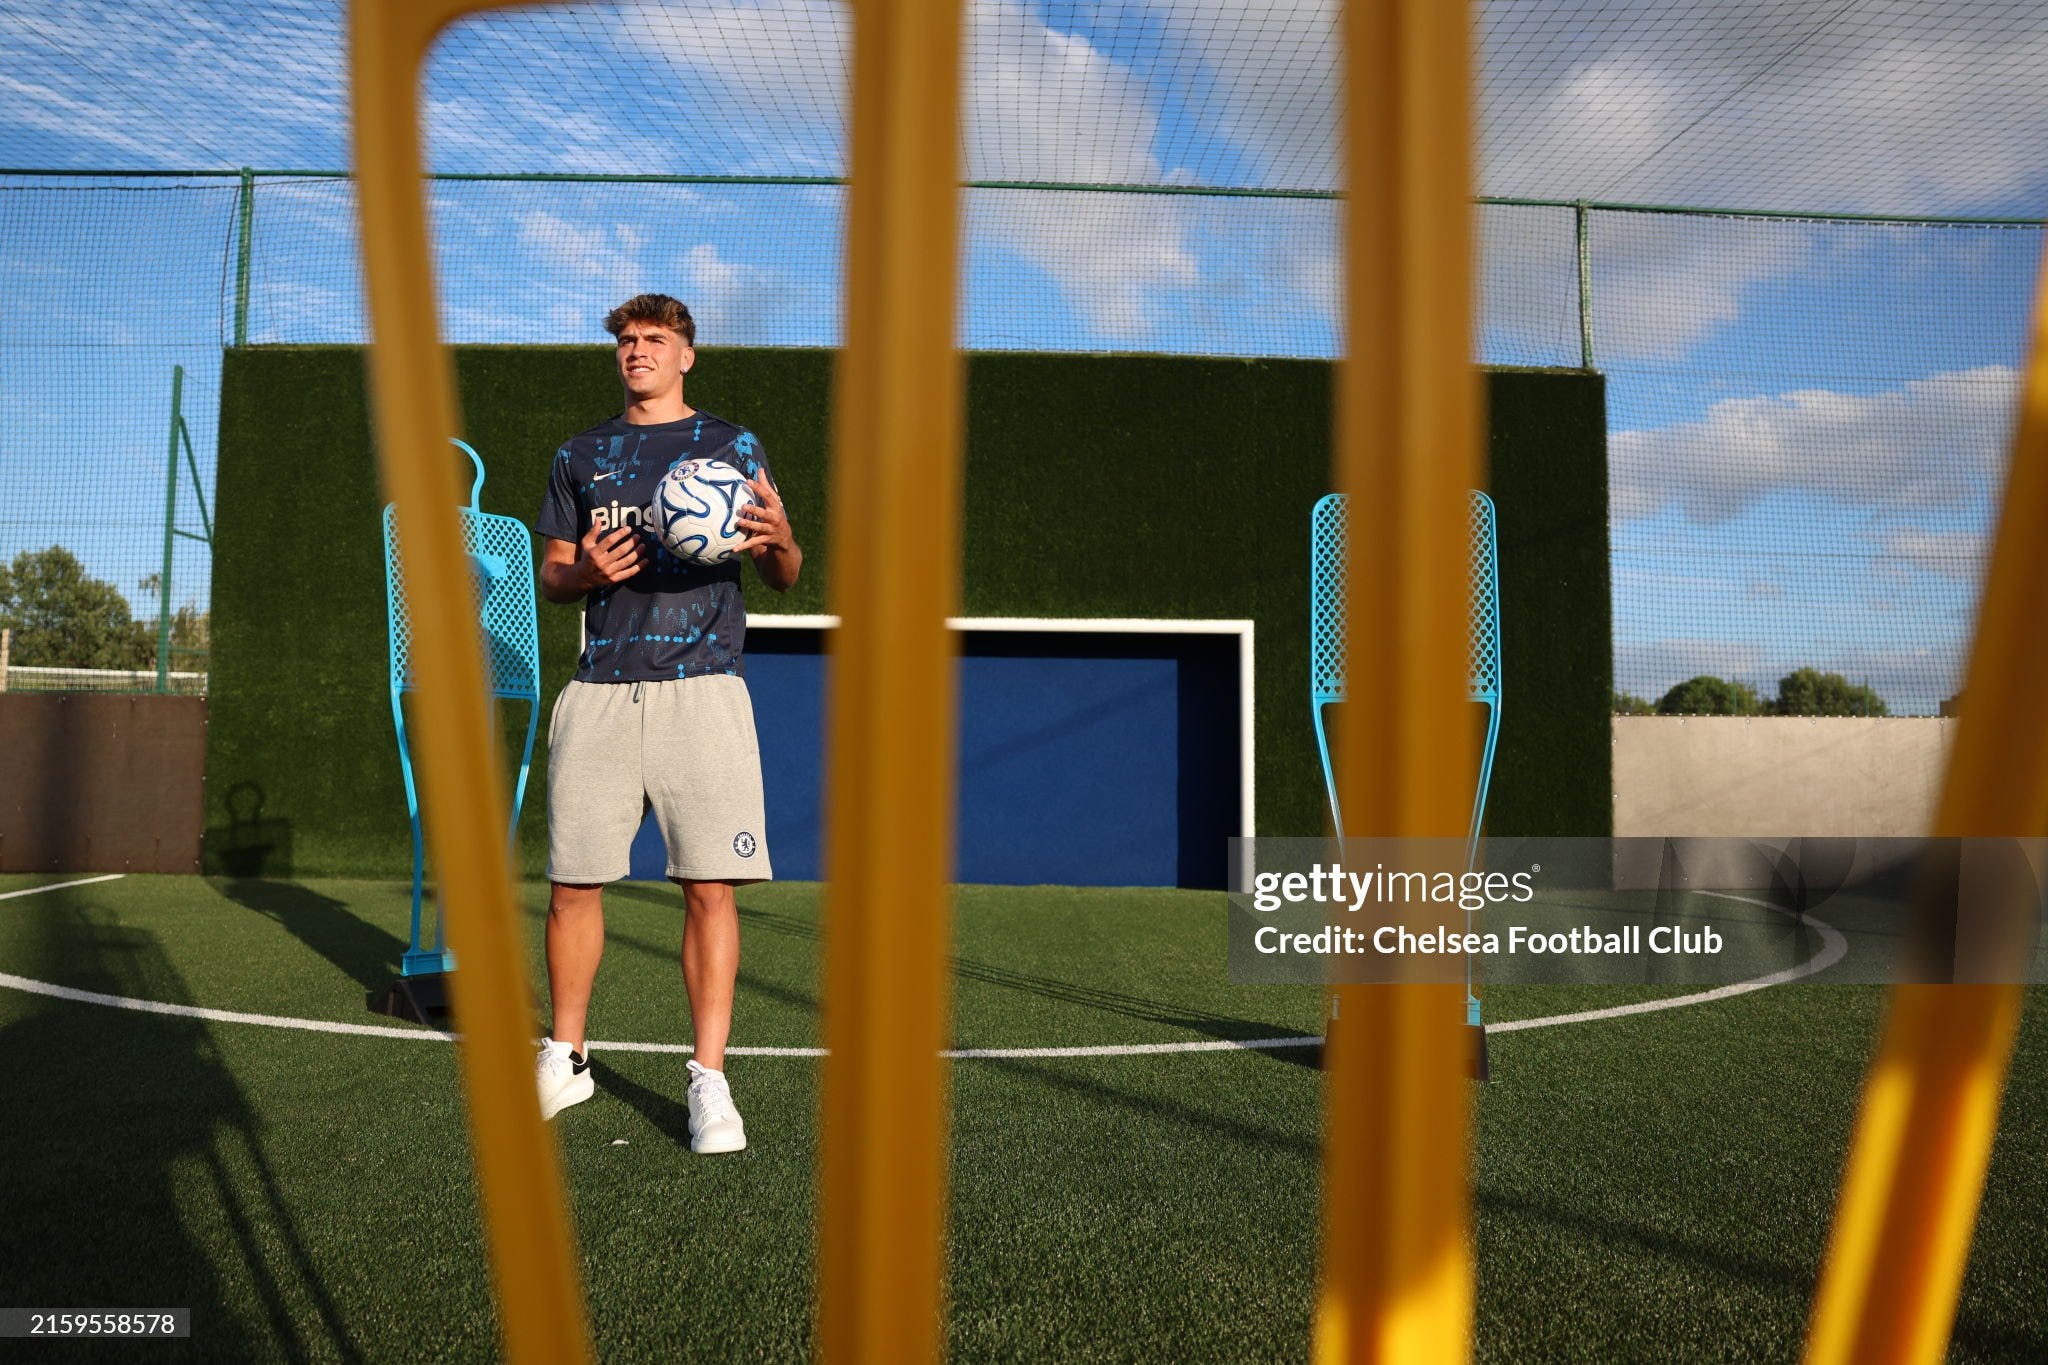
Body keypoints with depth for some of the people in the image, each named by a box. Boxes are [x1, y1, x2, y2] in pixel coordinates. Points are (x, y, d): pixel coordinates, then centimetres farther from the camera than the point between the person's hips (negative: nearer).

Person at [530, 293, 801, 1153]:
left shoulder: (734, 448, 12)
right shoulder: (580, 458, 19)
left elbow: (781, 578, 9)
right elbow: (550, 574, 19)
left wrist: (779, 540, -14)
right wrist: (583, 572, -4)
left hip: (702, 688, -2)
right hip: (600, 693, 3)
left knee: (710, 887, -7)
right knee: (573, 883, 4)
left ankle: (709, 1080, 3)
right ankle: (565, 1057, 22)